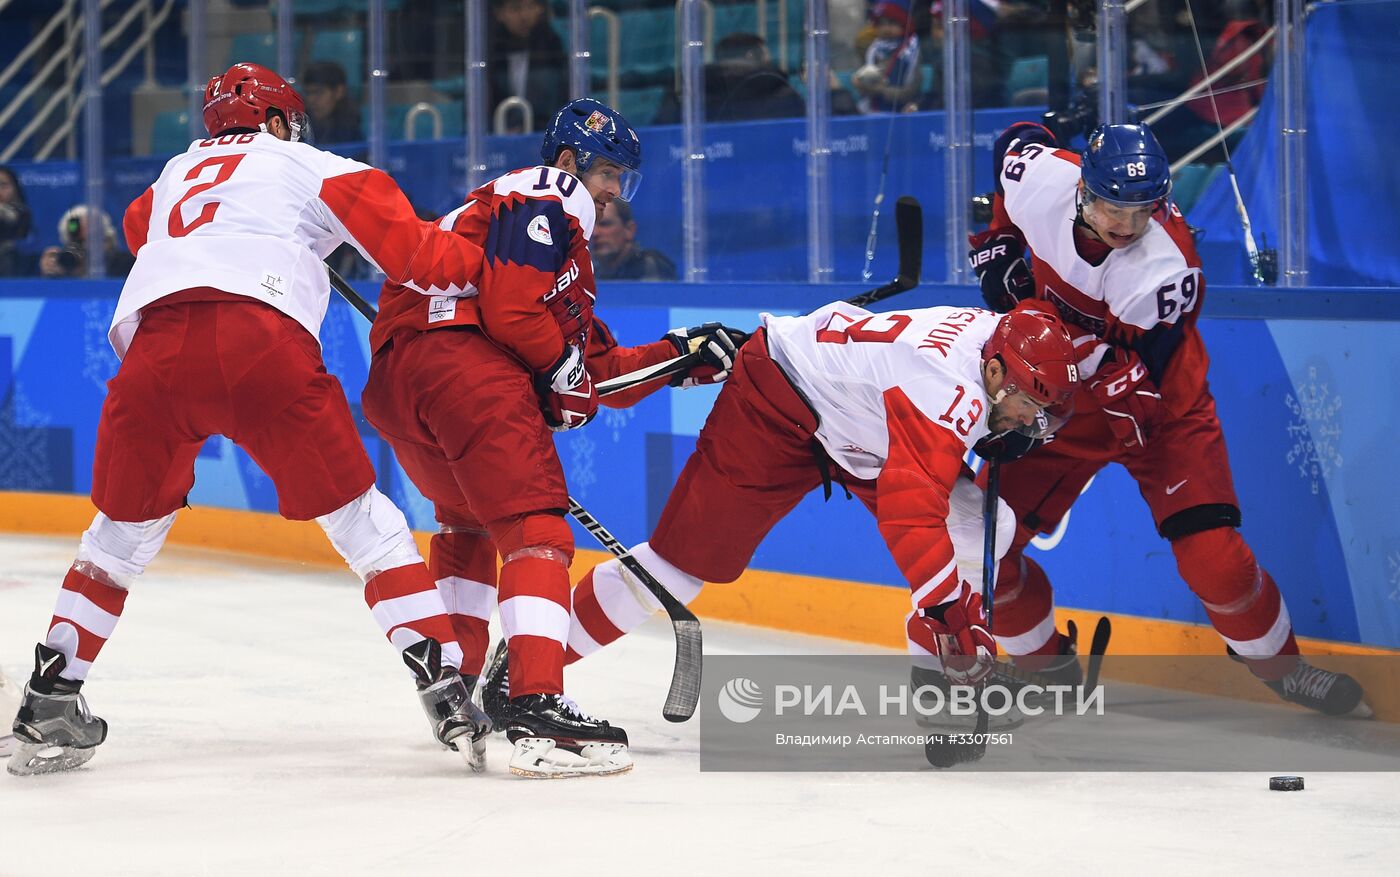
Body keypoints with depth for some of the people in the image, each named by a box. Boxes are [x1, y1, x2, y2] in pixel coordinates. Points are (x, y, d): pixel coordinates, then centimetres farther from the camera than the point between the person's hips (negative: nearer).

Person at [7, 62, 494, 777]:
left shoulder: (174, 176, 36)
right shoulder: (305, 164, 23)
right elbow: (408, 249, 11)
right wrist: (480, 269, 25)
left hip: (153, 340, 3)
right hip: (261, 336, -3)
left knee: (123, 531, 22)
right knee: (361, 521, 7)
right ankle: (447, 694, 0)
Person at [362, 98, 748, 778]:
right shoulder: (546, 197, 6)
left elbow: (596, 374, 32)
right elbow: (510, 306, -10)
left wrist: (679, 355, 26)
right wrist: (563, 366, 2)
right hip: (458, 357, -10)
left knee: (468, 520, 30)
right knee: (532, 524, -13)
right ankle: (535, 707, -27)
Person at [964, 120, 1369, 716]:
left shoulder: (1167, 268, -31)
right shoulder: (1041, 174, -22)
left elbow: (1139, 388, -28)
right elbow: (1016, 143, 5)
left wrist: (1074, 339, -40)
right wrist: (997, 247, 1)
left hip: (1159, 406, -4)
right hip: (1060, 398, 4)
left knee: (1214, 559, -17)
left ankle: (1276, 662, 11)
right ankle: (1041, 659, 21)